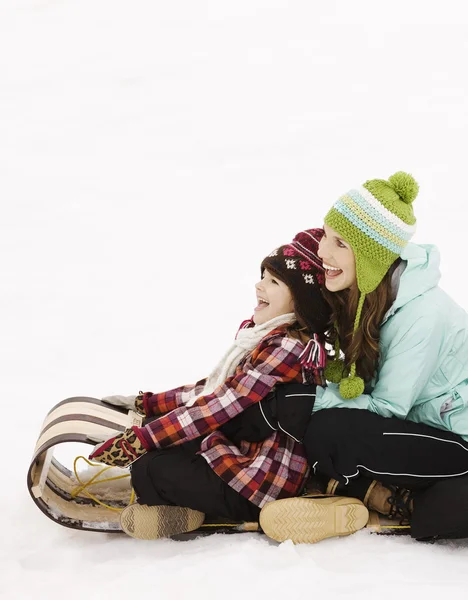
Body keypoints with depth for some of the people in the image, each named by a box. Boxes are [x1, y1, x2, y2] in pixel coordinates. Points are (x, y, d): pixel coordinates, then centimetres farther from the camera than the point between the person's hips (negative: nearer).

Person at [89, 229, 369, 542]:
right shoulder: (271, 339, 8)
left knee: (147, 470, -16)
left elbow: (218, 407, -23)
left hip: (262, 483, -10)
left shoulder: (287, 348, -22)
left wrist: (138, 440, -20)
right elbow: (214, 389, 12)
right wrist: (146, 403, 9)